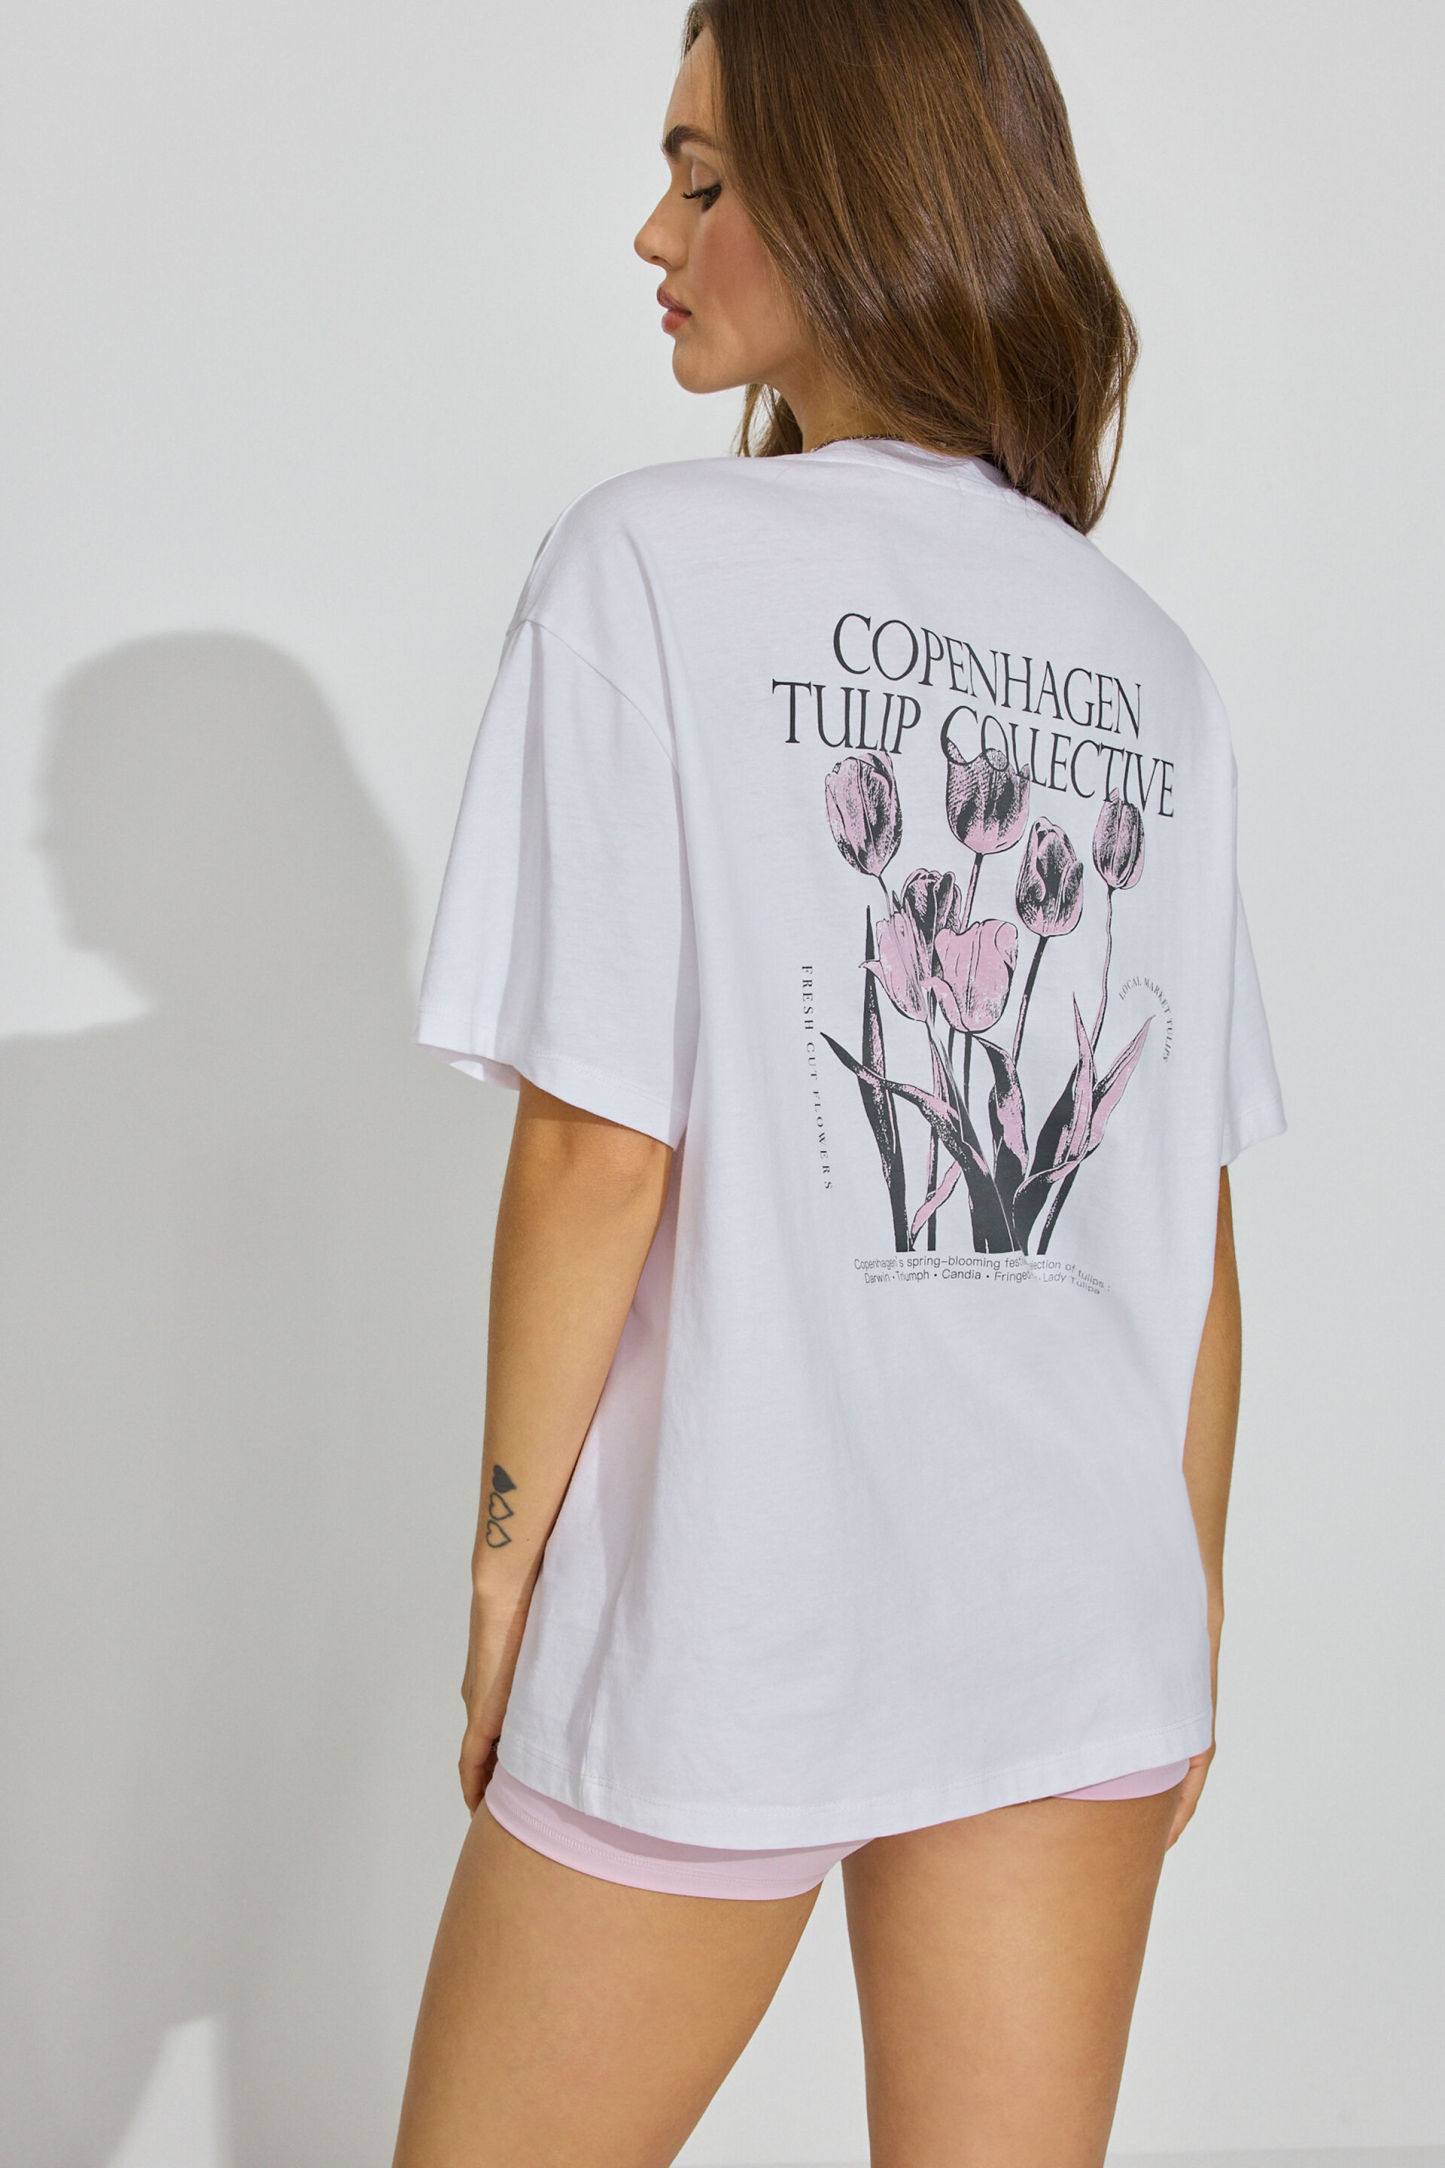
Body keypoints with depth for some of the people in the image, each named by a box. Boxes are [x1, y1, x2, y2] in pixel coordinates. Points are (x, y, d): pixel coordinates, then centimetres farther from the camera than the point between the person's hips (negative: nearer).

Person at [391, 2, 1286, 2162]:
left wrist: (508, 1561, -1)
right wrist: (1187, 1636, 15)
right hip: (1080, 1635, 5)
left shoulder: (653, 561, -8)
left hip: (724, 1609, -5)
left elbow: (598, 1152, -12)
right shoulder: (1151, 663, 6)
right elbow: (1195, 1224, 6)